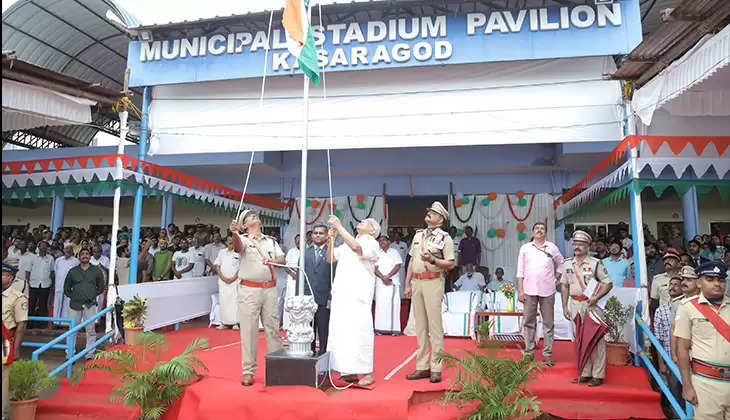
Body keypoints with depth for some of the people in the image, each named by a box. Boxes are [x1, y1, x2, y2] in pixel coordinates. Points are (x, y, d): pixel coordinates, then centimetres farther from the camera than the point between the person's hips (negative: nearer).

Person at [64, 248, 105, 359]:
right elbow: (66, 288, 17)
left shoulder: (97, 271, 8)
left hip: (90, 304, -1)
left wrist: (92, 296, 5)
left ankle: (90, 354, 4)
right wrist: (73, 297, 7)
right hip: (75, 304, 1)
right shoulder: (73, 271, 10)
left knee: (91, 330, -1)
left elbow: (101, 287, 14)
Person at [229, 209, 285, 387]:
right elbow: (238, 247, -22)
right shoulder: (243, 239, 1)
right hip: (249, 290, -4)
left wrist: (273, 261, -15)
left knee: (273, 328, 9)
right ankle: (248, 371, 11)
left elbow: (282, 259, 8)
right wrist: (234, 233, -44)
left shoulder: (271, 241, 15)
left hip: (270, 289, 4)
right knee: (248, 330, 0)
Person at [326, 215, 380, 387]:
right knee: (341, 331, 4)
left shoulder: (372, 243, 2)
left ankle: (367, 373, -1)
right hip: (341, 294, 6)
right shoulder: (347, 243, 21)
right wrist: (331, 239, 5)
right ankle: (349, 372, 12)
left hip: (359, 295, -6)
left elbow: (356, 247, -19)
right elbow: (330, 258, 18)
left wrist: (339, 227, -16)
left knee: (360, 331, -8)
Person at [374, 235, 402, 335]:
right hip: (380, 282, 1)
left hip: (393, 282, -1)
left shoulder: (395, 252, 10)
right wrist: (383, 278, -11)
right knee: (380, 304, -5)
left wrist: (387, 276, -10)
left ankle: (394, 329, -6)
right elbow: (375, 268, 4)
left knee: (393, 304, -7)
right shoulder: (377, 254, 13)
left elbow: (398, 266, -1)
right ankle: (380, 328, -3)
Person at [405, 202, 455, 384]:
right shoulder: (418, 235, 17)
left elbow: (451, 264, -5)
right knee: (420, 326, 9)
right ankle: (422, 367, 16)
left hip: (433, 282, -6)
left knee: (435, 326, -4)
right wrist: (407, 284, 12)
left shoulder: (445, 238, 0)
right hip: (417, 282, 6)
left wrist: (432, 260, -20)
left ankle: (436, 368, 3)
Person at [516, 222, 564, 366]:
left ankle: (547, 354, 13)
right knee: (529, 322, 6)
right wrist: (520, 290, -1)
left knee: (548, 323, 4)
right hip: (529, 290, 0)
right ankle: (529, 352, 15)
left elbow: (560, 264, 19)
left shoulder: (552, 247, 6)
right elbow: (520, 271, 5)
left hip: (547, 291, 0)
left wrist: (556, 279, 6)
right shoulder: (525, 248, 5)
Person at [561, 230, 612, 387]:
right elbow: (564, 285, 13)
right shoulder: (568, 263, 9)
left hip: (592, 305, -5)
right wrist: (565, 306, 8)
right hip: (575, 305, 5)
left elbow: (608, 283, -1)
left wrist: (596, 297, -16)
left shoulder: (595, 263, -4)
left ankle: (598, 375, 7)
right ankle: (585, 373, 20)